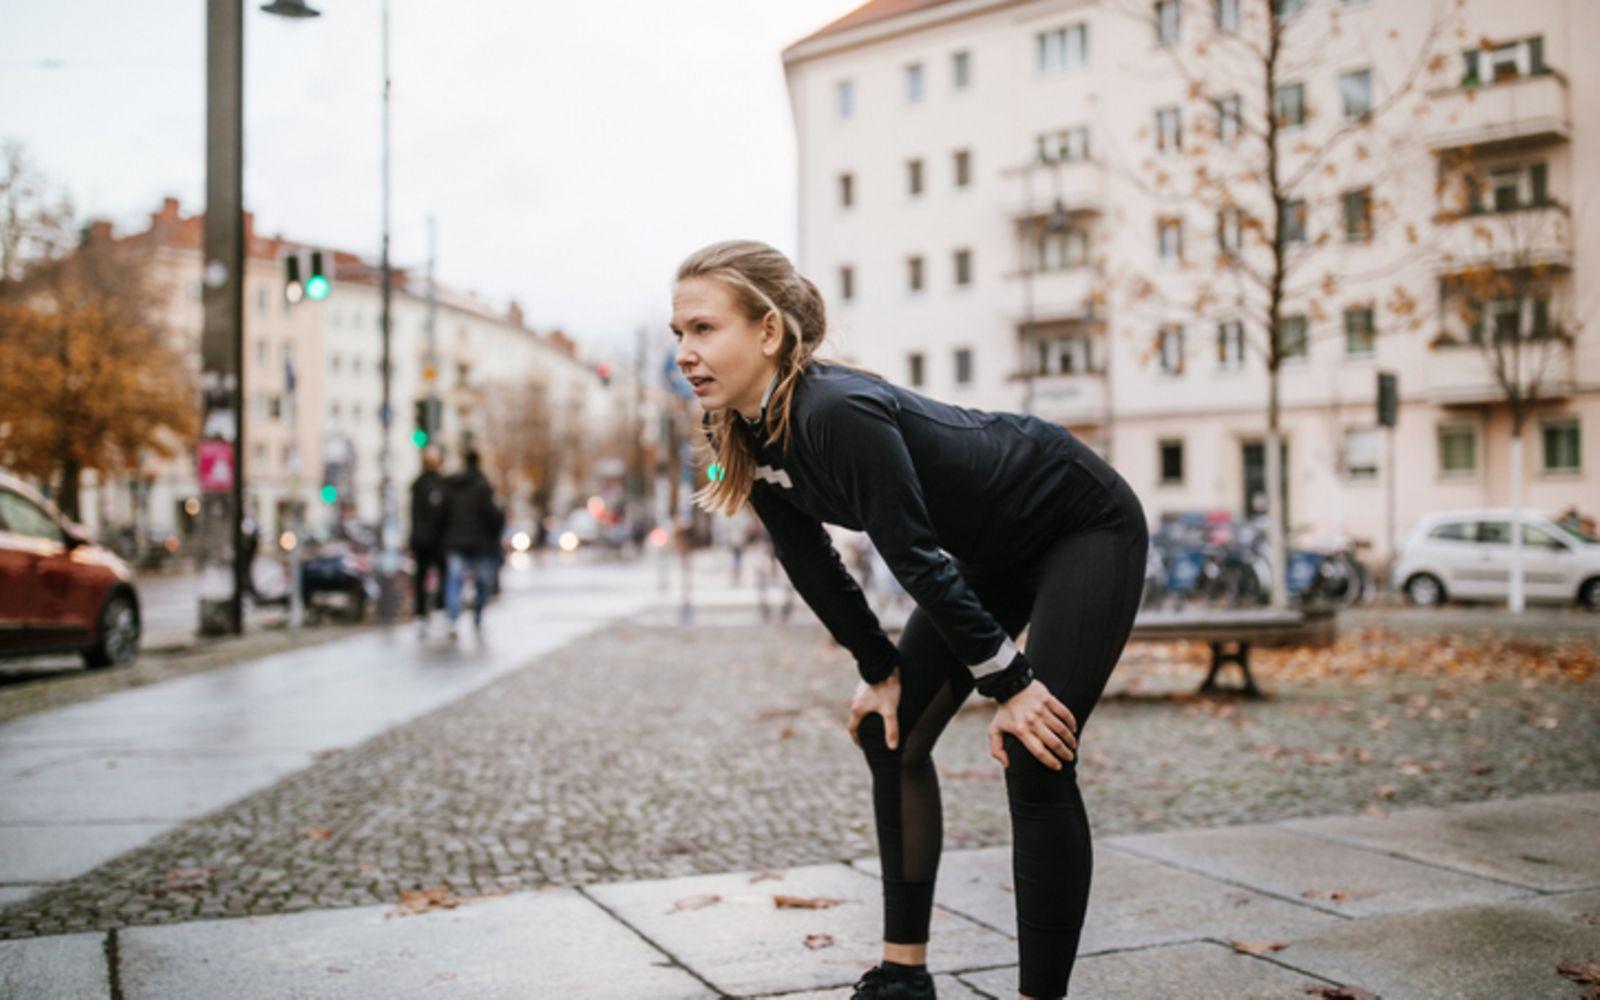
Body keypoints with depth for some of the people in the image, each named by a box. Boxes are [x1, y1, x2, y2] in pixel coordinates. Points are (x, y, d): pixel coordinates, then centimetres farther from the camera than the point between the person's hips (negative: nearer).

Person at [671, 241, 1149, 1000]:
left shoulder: (838, 412, -35)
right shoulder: (745, 435, -9)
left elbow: (916, 559, -30)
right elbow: (809, 564, 1)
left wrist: (1008, 683, -24)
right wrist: (879, 671, 4)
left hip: (1084, 529, -9)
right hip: (991, 550, 9)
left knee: (1035, 759, -17)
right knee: (889, 733, 6)